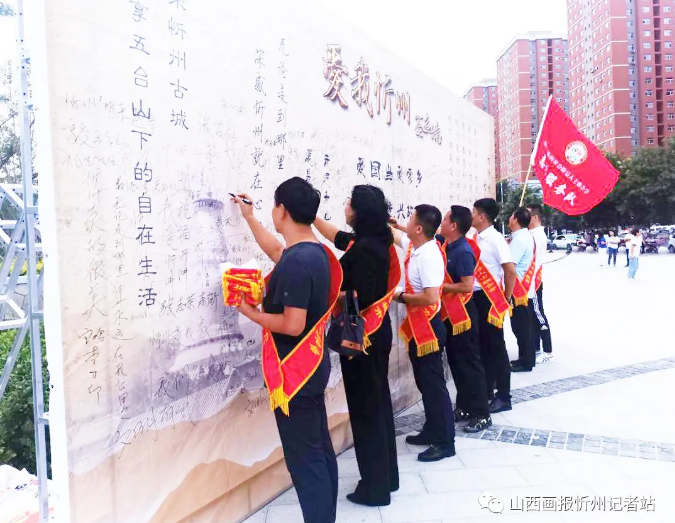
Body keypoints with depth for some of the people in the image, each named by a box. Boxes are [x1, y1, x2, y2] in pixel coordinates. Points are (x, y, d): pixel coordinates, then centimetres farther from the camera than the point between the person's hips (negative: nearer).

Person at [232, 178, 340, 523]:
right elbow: (277, 252, 26)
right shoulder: (316, 251, 6)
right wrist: (249, 218, 33)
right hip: (313, 365, 10)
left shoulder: (296, 262, -24)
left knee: (303, 458, 0)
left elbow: (292, 325, -27)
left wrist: (251, 313, -12)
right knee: (320, 450, 18)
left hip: (294, 371, -10)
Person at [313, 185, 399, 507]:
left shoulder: (363, 249, -22)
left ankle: (375, 487, 16)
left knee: (365, 408, 2)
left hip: (362, 336, -10)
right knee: (377, 402, 18)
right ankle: (387, 477, 32)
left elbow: (360, 299, -25)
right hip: (376, 331, 10)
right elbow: (335, 236, 24)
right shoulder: (374, 241, 7)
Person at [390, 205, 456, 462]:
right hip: (417, 326, 10)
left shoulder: (429, 256, -24)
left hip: (428, 327, -10)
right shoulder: (414, 246, 4)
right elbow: (393, 233, 22)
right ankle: (432, 431, 33)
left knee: (434, 384, 0)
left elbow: (430, 298, -30)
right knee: (424, 382, 18)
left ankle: (445, 442, 11)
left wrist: (400, 296, -17)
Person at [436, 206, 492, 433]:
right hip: (448, 313, 9)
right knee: (455, 362, 16)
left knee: (470, 363, -1)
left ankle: (482, 414, 9)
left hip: (462, 313, -9)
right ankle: (464, 407, 28)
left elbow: (467, 286, -26)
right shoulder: (446, 243, 4)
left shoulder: (463, 252, -21)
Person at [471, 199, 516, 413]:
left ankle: (503, 397, 13)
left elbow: (510, 271, -15)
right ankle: (486, 391, 26)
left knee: (496, 348, 1)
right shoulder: (477, 239, 9)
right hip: (475, 298, 7)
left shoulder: (495, 239, -13)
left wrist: (505, 300, -8)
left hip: (490, 298, -7)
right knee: (482, 347, 14)